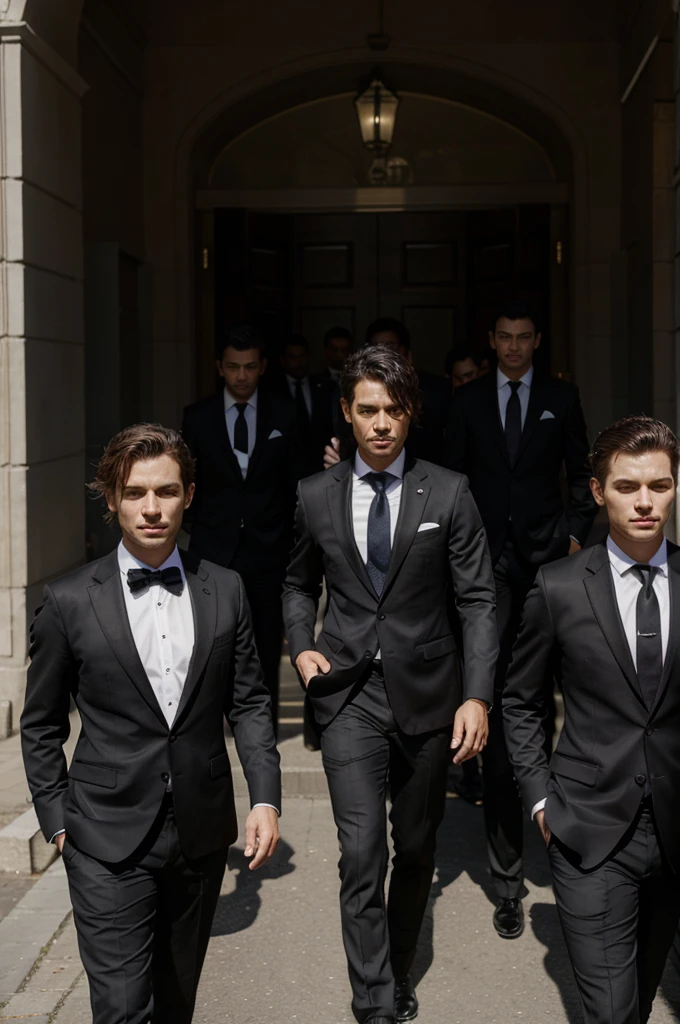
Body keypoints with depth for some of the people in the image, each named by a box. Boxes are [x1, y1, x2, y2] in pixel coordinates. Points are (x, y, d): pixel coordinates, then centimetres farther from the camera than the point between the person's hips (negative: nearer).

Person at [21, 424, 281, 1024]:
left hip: (202, 834, 3)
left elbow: (249, 703, 7)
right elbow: (41, 726, 4)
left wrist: (266, 797, -2)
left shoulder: (225, 592, 2)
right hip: (108, 841, -3)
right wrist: (57, 820, 1)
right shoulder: (70, 602, -5)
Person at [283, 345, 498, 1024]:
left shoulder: (449, 494, -3)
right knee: (361, 853, -10)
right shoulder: (314, 497, 3)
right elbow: (297, 584, 18)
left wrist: (477, 696, -11)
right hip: (349, 694, 0)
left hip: (426, 694, 0)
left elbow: (476, 600, -3)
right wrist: (301, 646, 0)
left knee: (416, 848, 13)